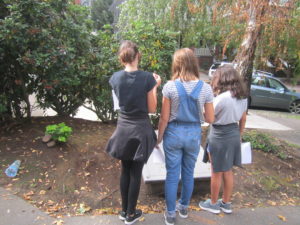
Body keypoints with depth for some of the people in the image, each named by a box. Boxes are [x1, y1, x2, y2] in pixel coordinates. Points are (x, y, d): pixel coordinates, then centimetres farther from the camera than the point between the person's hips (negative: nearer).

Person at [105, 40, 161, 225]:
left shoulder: (116, 78, -4)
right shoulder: (148, 77, -14)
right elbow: (152, 109, -7)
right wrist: (155, 86, 3)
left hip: (123, 128, 3)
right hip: (141, 129, -3)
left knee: (125, 171, 18)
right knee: (136, 172, 10)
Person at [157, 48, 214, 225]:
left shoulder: (170, 86, -13)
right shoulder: (206, 88, -7)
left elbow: (164, 118, -10)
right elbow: (210, 119, -4)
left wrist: (159, 137, 4)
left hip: (174, 133, -2)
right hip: (194, 134, 2)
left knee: (172, 175, 11)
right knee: (188, 173, 20)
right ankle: (184, 207, 40)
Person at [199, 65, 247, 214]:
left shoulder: (221, 98, -22)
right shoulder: (242, 97, 3)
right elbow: (243, 119, 11)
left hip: (220, 136, -7)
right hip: (234, 134, 7)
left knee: (217, 172, 10)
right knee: (228, 171, 20)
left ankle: (213, 204, 28)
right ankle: (226, 203, 35)